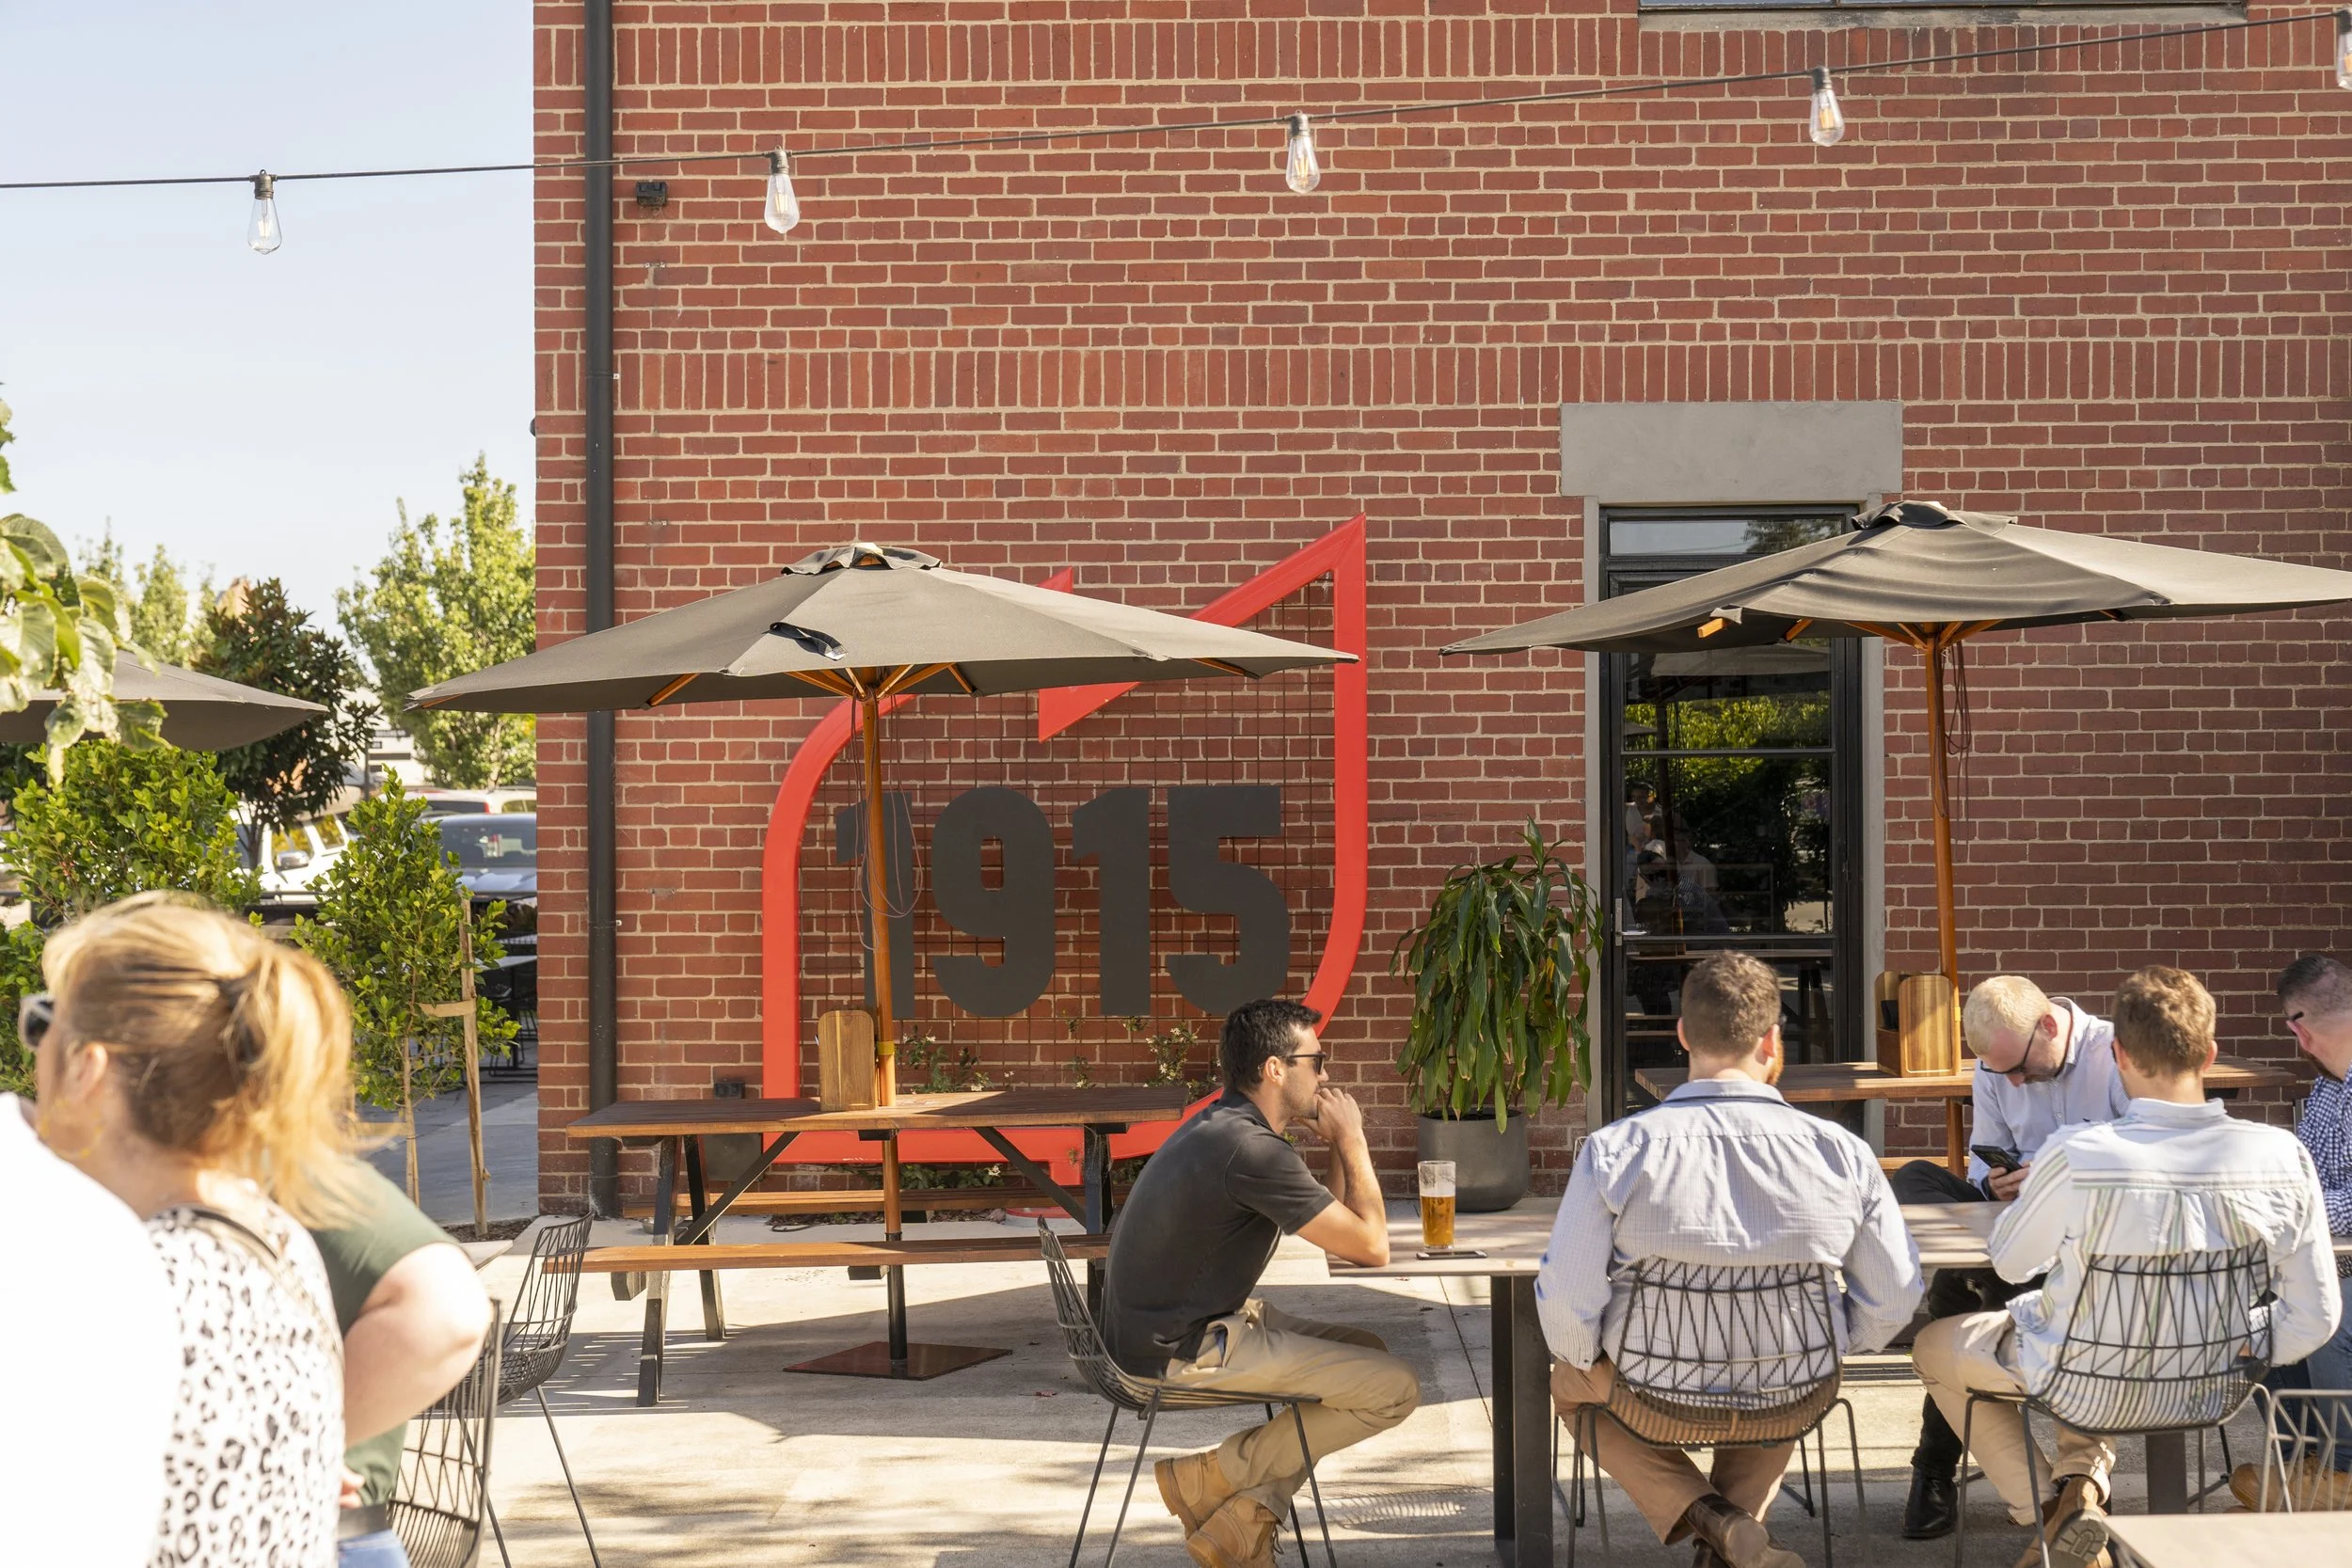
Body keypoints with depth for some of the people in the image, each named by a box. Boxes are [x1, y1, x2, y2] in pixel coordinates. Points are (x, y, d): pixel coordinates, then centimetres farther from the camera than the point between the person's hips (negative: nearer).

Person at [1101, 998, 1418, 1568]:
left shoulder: (1221, 1128, 12)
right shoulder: (1252, 1149, -22)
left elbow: (1332, 1227, 18)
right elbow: (1371, 1246, -17)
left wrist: (1340, 1144, 7)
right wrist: (1351, 1140, -6)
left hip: (1164, 1324, 11)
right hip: (1184, 1351, -11)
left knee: (1366, 1351, 19)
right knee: (1394, 1388, -10)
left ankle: (1239, 1522, 10)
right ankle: (1212, 1477, 0)